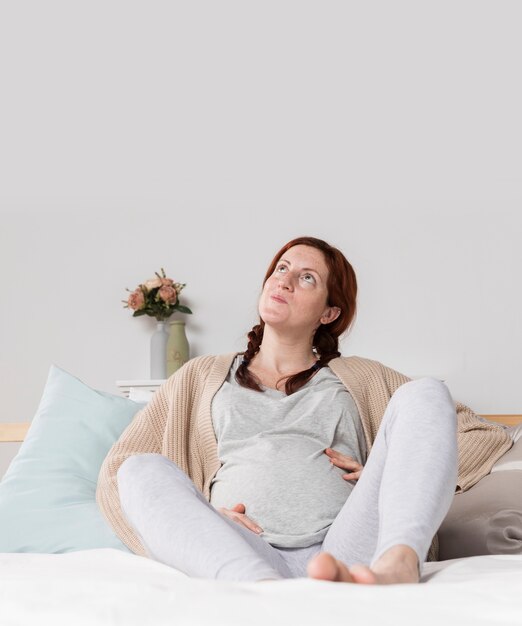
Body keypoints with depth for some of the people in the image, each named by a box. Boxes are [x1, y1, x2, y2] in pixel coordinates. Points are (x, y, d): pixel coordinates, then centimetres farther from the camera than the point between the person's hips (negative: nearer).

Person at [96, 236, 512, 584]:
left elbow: (486, 436, 21)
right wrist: (200, 516, -4)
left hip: (350, 552, 0)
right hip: (243, 560, 0)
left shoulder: (361, 378, 26)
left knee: (424, 395, -13)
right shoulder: (202, 376, 26)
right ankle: (266, 588, -52)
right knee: (142, 469, -23)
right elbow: (116, 472, 16)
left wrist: (391, 478, 4)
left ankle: (396, 566, -42)